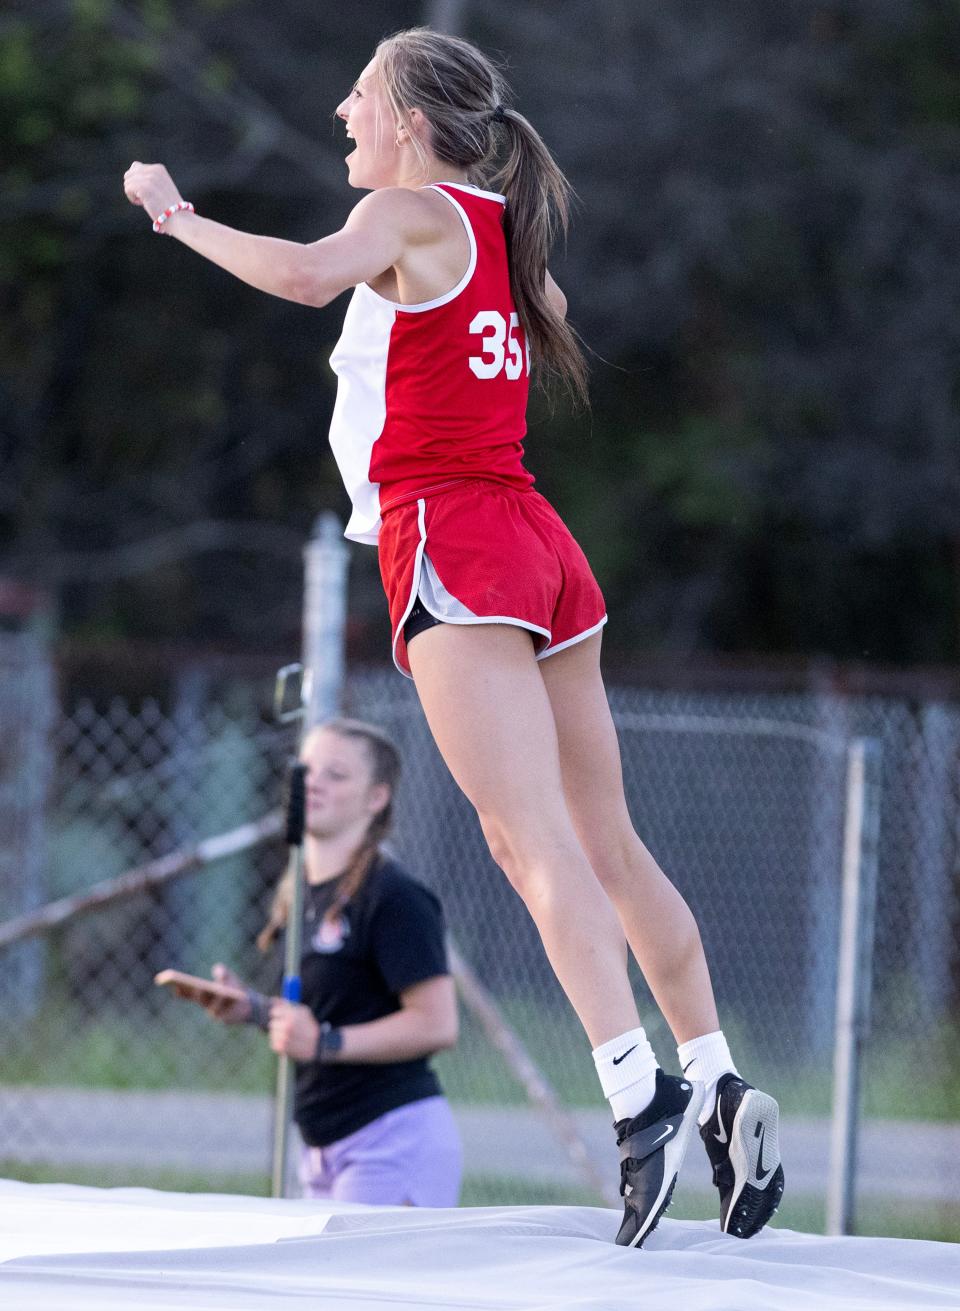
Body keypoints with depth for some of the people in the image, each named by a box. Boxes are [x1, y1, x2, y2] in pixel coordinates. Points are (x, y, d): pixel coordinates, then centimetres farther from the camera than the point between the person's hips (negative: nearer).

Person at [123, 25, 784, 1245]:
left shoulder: (409, 216, -6)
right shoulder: (502, 228, 17)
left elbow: (307, 274, -28)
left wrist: (179, 219, -15)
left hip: (452, 539, -8)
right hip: (536, 542, 8)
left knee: (533, 835, -16)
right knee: (605, 840, 11)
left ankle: (640, 1097, -28)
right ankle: (717, 1085, 8)